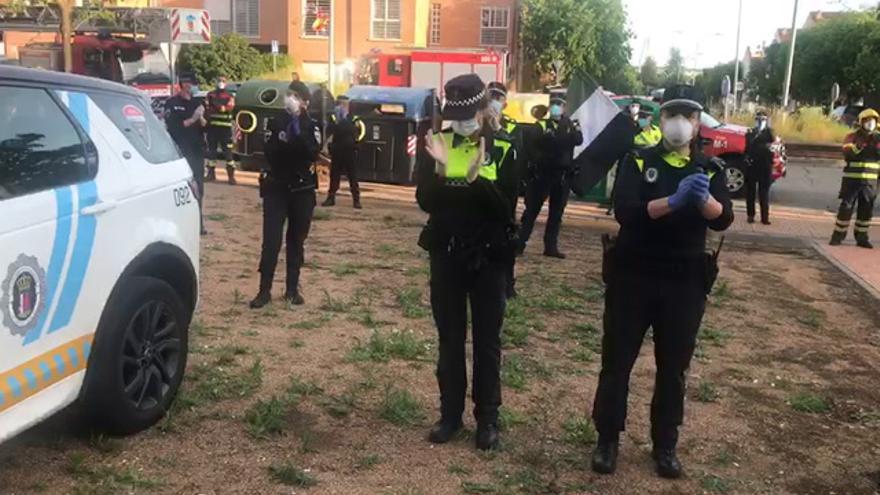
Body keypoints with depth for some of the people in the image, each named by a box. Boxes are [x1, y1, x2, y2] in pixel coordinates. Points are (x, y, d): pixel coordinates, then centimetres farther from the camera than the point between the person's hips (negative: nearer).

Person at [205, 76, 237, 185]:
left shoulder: (229, 96, 7)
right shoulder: (210, 95, 14)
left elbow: (229, 107, -11)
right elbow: (206, 107, 3)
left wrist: (218, 106, -25)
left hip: (225, 127, -3)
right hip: (212, 126, 3)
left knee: (227, 151, -7)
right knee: (212, 150, 10)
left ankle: (231, 175, -7)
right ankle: (211, 173, 20)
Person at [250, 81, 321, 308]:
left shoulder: (311, 126, 1)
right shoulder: (276, 123, 3)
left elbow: (313, 152, -18)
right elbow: (269, 152, -9)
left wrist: (297, 130, -23)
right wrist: (283, 143, -25)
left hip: (302, 189, 0)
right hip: (276, 187, 0)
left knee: (296, 241, 8)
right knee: (271, 240, -6)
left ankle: (293, 288, 18)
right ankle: (265, 290, 0)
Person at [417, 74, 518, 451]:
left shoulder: (502, 150, -5)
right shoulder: (438, 143, 0)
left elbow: (506, 209, -14)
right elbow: (425, 201, -8)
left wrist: (478, 178, -28)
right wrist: (440, 169, -25)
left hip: (488, 257, -2)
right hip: (446, 254, 2)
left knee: (486, 340, 8)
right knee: (449, 338, 11)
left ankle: (487, 418, 19)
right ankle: (450, 413, 23)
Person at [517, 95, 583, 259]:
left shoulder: (570, 125, 10)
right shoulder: (542, 124, 3)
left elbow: (578, 140, -10)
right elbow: (544, 140, -17)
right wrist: (564, 139, -18)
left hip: (562, 175, 3)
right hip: (542, 172, -3)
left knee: (556, 212, 7)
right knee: (532, 209, -1)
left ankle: (551, 246, 13)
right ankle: (519, 243, 1)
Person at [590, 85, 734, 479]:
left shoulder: (710, 168, 4)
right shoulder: (637, 161, -2)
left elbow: (723, 220, -12)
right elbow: (624, 211, -19)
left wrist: (704, 199, -33)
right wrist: (673, 200, -33)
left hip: (685, 282, 2)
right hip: (632, 276, -2)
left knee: (673, 367, 11)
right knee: (617, 361, 5)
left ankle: (665, 445, 26)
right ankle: (607, 439, 20)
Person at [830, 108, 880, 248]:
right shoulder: (852, 137, -1)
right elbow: (847, 154, -15)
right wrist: (859, 145, -29)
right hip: (852, 179, -3)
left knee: (867, 210, 6)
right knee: (846, 207, -5)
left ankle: (862, 237, 16)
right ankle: (838, 235, 2)